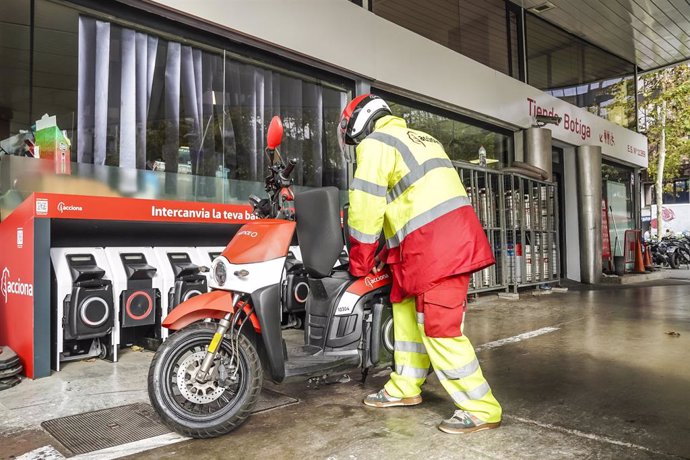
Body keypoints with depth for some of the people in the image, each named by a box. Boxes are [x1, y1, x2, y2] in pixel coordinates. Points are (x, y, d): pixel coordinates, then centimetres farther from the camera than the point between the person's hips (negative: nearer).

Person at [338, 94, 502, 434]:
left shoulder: (374, 142, -1)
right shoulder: (418, 137, 27)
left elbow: (366, 206, -6)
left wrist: (360, 263, 6)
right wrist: (390, 249, 25)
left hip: (435, 246, -10)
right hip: (453, 236, 10)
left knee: (439, 330, -5)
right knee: (406, 308, 17)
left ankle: (481, 409, 4)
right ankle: (405, 387, 28)